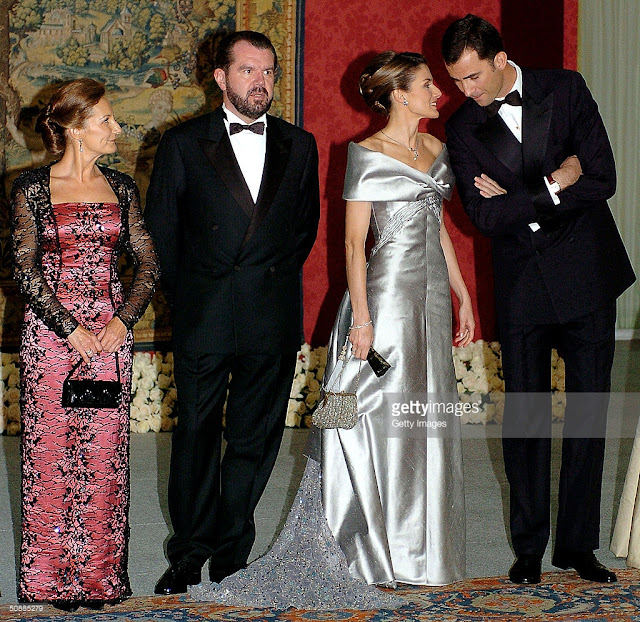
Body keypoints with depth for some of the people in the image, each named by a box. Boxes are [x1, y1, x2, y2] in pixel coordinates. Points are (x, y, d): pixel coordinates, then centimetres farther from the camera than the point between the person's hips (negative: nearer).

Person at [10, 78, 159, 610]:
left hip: (111, 331, 3)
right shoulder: (33, 188, -2)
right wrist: (71, 330, -12)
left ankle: (101, 572, 10)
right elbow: (26, 270, -5)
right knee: (51, 447, 0)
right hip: (50, 329, -3)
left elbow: (149, 264, 7)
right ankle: (54, 575, 9)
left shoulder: (121, 188, 8)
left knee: (105, 451, 2)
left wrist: (123, 321, -7)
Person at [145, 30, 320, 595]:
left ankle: (231, 553, 19)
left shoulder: (299, 146, 7)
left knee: (255, 439, 7)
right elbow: (161, 227, 5)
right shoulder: (183, 145, 0)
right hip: (204, 316, -2)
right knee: (196, 435, 5)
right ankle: (189, 554, 17)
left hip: (274, 320, 2)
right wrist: (184, 294, 5)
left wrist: (277, 276, 9)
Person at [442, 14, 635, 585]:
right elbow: (484, 217, -8)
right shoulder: (464, 127, 0)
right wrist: (552, 189, -13)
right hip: (522, 284, 0)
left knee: (589, 412, 3)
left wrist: (519, 201, -10)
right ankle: (529, 547, 12)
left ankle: (578, 544, 12)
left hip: (586, 274, 0)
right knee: (525, 415, 2)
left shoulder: (565, 89, -2)